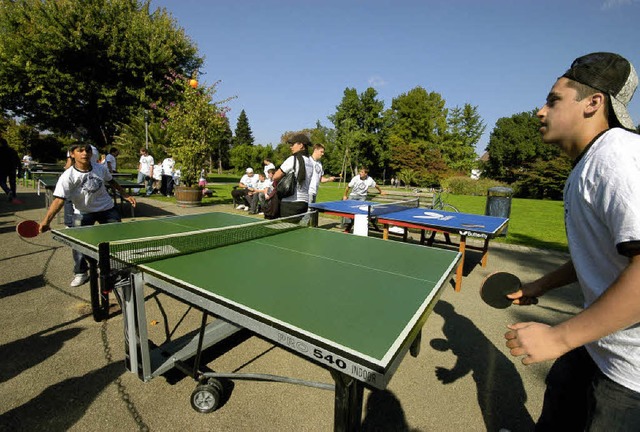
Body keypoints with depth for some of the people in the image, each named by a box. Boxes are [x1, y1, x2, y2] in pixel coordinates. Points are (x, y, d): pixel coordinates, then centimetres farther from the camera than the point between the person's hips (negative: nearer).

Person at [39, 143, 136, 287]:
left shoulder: (101, 168, -12)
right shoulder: (67, 177, -22)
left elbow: (111, 182, 8)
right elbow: (59, 200, -27)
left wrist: (125, 195, 10)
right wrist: (46, 220, -36)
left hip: (107, 208, 2)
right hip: (83, 213, -2)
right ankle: (81, 273, 15)